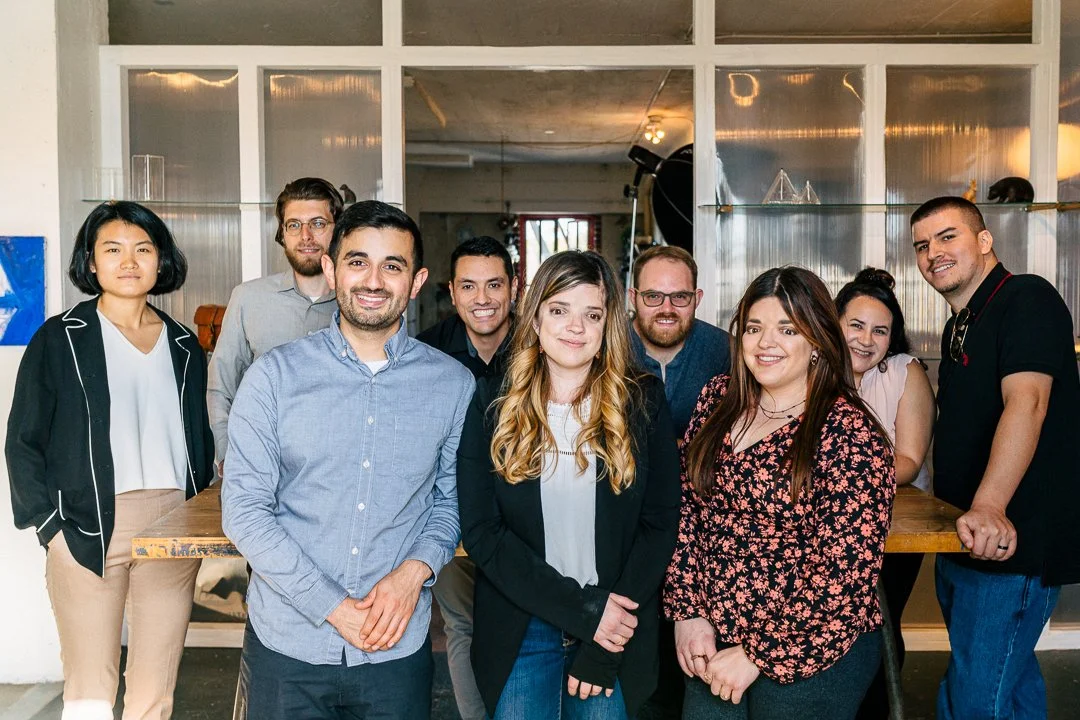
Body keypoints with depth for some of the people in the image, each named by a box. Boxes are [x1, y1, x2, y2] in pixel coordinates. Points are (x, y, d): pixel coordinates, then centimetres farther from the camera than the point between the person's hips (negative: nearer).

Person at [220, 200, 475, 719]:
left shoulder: (453, 384, -2)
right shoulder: (274, 376, -6)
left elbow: (451, 499, 6)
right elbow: (243, 509, -8)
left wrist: (415, 570, -13)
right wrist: (333, 608, -13)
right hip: (286, 645, 0)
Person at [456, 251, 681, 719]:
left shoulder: (641, 403, -3)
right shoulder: (494, 403, -4)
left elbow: (661, 522, -6)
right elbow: (480, 530, -8)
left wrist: (602, 651, -12)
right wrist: (583, 610, -15)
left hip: (617, 630, 0)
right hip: (520, 630, 0)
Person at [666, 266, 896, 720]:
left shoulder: (850, 434, -15)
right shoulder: (718, 400, 0)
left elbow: (846, 568, -17)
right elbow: (687, 510, 3)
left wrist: (758, 654, -15)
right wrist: (688, 612, -5)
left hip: (809, 656, -4)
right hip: (711, 642, 5)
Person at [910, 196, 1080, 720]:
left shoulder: (1027, 299, -11)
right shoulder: (959, 327, 17)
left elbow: (1026, 401, -27)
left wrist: (988, 506, -38)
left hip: (1011, 544, -10)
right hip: (960, 544, 10)